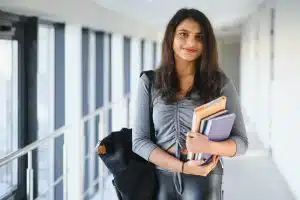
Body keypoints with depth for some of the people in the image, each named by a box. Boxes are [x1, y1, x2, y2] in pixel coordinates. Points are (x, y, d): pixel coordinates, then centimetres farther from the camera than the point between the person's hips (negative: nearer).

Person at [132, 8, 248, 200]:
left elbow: (241, 141, -1)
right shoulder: (149, 82, 0)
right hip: (159, 179, 1)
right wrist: (183, 167, -16)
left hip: (204, 179, -1)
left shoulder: (221, 82, -2)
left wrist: (210, 147, -22)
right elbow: (139, 141, -3)